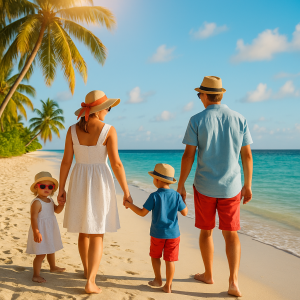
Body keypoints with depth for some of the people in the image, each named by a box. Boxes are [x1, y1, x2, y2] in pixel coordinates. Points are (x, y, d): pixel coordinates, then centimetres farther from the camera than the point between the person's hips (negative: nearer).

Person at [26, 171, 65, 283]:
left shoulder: (50, 200, 5)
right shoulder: (36, 202, -22)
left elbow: (57, 210, 12)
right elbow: (33, 217, -26)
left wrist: (61, 205, -10)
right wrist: (36, 232, -32)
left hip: (50, 230, 9)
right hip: (41, 231, -9)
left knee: (51, 250, 26)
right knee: (41, 254, -7)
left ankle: (53, 267, 46)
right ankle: (36, 275, 5)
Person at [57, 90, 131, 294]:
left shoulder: (73, 130, -2)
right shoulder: (109, 130, -12)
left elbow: (66, 161, -1)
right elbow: (116, 163, -13)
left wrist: (61, 189, 9)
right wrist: (126, 192, -6)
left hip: (79, 182, 4)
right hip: (101, 183, -3)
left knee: (84, 230, 21)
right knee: (97, 234, 3)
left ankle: (87, 270, 35)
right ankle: (90, 282, -4)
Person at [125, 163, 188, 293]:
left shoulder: (154, 196, -14)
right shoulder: (176, 195, -6)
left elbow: (143, 213, -10)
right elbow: (185, 212, 1)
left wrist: (130, 205, 2)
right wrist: (183, 200, 19)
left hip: (157, 234, -1)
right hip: (173, 234, 2)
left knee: (155, 256, 21)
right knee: (170, 260, 8)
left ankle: (158, 279, 32)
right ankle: (168, 285, 14)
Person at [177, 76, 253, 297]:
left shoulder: (197, 120, -8)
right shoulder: (239, 119, 0)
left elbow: (188, 156, -10)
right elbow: (247, 156, 2)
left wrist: (180, 186, -1)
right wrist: (248, 185, 11)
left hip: (204, 187, -1)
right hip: (231, 187, 2)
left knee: (206, 231, 16)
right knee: (231, 234, 9)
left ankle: (208, 275, 29)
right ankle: (233, 281, -2)